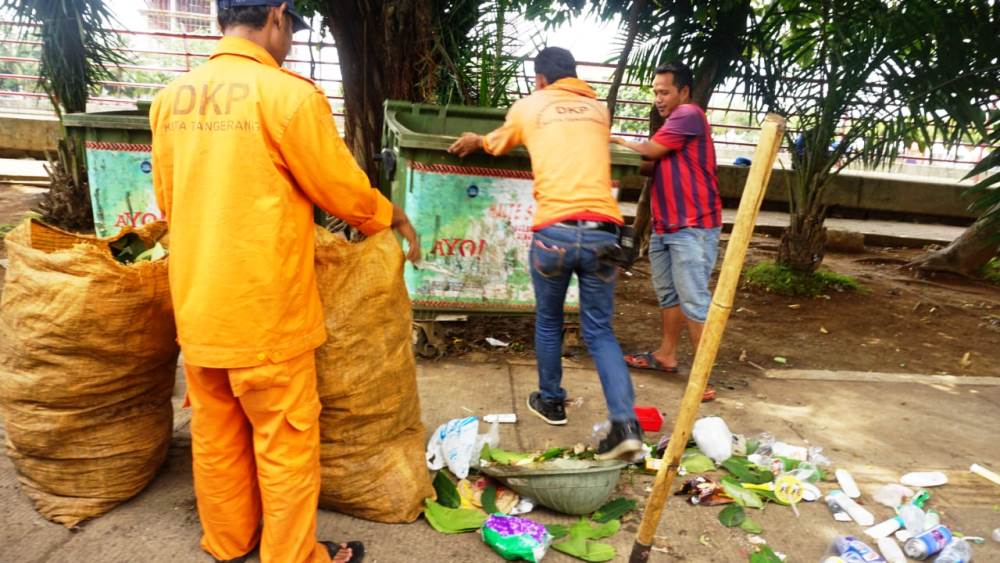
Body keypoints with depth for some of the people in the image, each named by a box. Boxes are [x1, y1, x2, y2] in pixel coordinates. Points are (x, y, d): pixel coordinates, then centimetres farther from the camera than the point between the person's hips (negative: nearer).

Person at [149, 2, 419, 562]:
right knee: (286, 442, 9)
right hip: (263, 310, -7)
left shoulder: (172, 96, 5)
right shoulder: (288, 93, -15)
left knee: (215, 433, 19)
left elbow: (168, 199, 15)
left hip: (197, 306, 7)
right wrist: (394, 216, 11)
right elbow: (346, 192, -8)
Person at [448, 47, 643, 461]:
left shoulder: (529, 106, 15)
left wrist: (474, 141, 57)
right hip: (602, 231, 2)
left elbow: (497, 144, 34)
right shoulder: (599, 109, 23)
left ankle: (550, 402, 35)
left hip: (554, 230, -2)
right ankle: (626, 424, -3)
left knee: (548, 321, 20)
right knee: (600, 331, 10)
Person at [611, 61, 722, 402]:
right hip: (666, 226, 10)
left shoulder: (689, 114, -7)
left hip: (692, 226, -10)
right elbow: (658, 160, 19)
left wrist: (619, 141, 7)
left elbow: (651, 151, -9)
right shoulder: (674, 120, 25)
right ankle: (667, 355, 26)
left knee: (693, 299, -11)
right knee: (667, 293, 15)